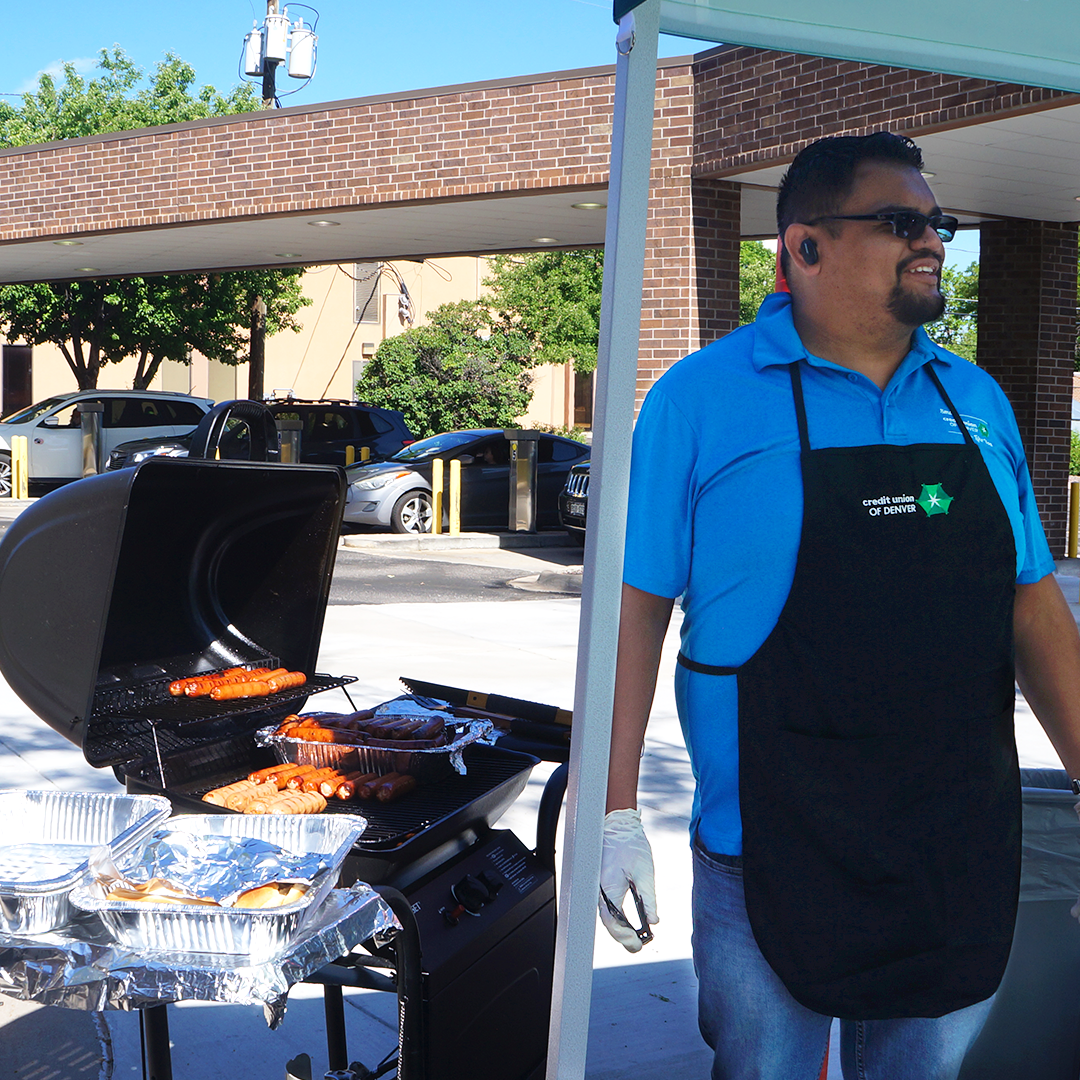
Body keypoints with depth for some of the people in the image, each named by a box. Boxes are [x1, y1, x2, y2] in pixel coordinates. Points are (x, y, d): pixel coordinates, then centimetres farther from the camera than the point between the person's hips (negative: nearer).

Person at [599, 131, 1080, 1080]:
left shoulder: (977, 401, 7)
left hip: (961, 863, 5)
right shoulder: (703, 398, -8)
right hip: (771, 867, -4)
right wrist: (617, 812, -10)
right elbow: (636, 606, -8)